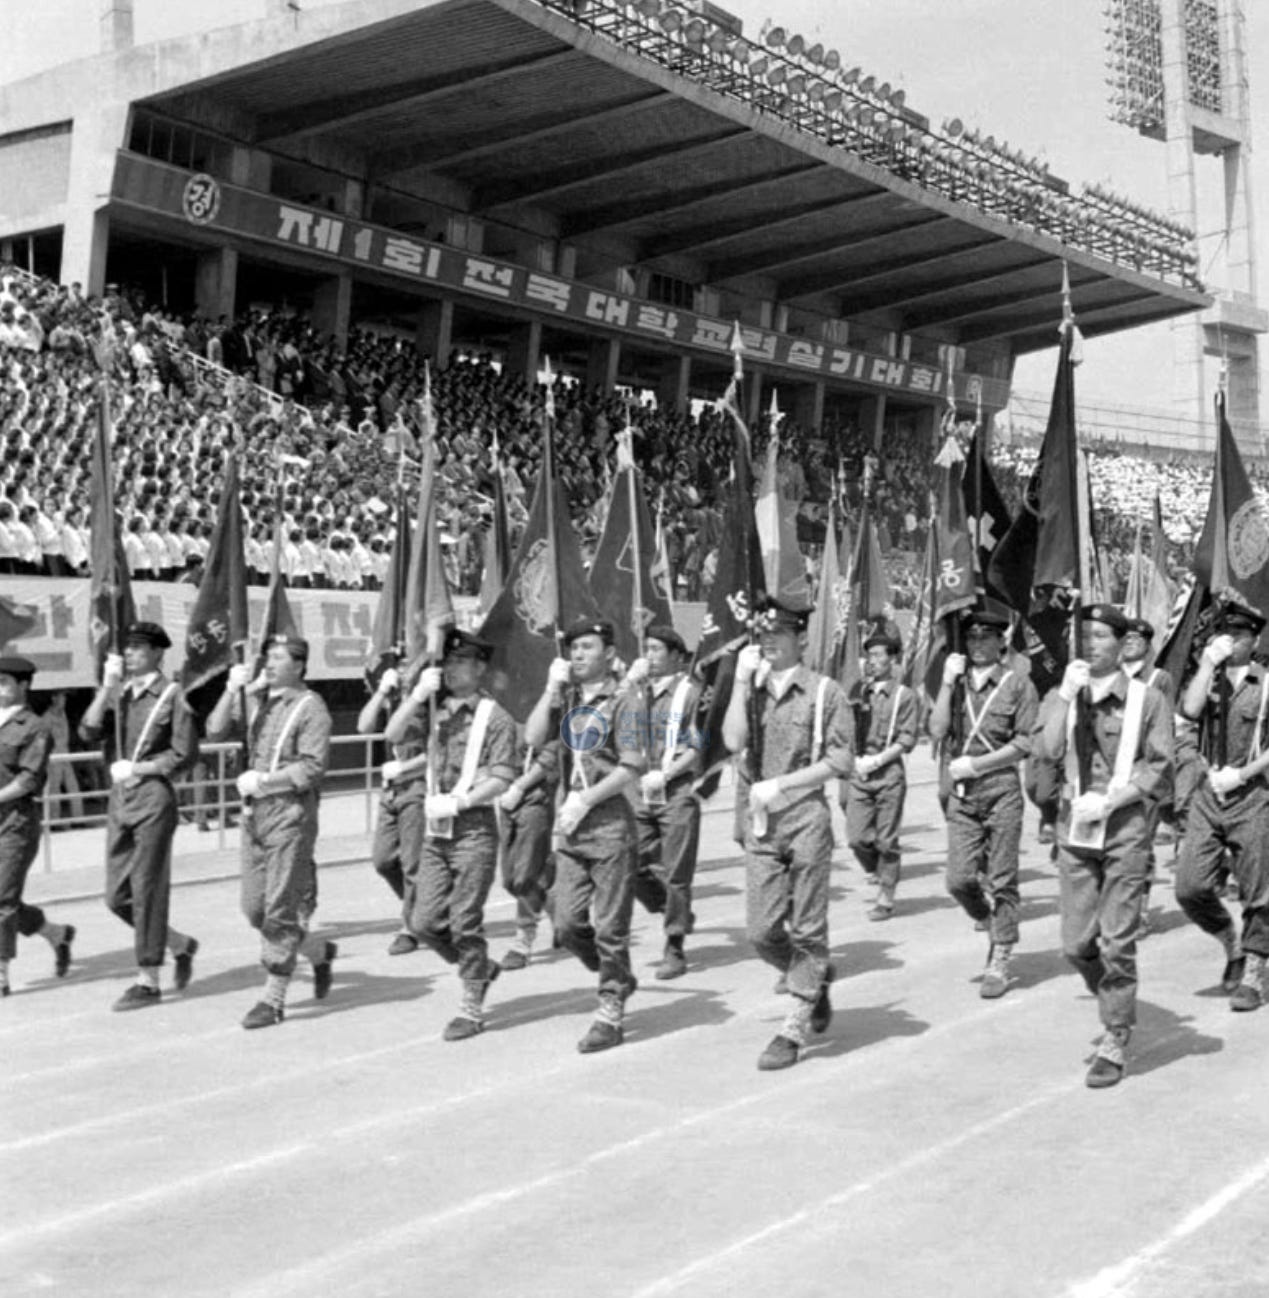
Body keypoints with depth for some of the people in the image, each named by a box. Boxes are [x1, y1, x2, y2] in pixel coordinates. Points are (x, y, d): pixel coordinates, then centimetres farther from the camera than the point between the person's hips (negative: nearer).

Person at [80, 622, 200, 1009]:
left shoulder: (171, 694, -4)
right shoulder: (117, 693, 12)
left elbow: (185, 755, -6)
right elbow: (88, 733, -3)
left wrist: (138, 768, -11)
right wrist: (108, 686, -9)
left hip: (153, 797, -6)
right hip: (119, 799, 6)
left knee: (147, 890, -2)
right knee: (117, 897, 8)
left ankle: (148, 981, 6)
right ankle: (181, 945, 27)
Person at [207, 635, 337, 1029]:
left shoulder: (311, 708, -7)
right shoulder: (257, 701, 12)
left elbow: (311, 769, -14)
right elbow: (216, 731, 4)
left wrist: (262, 779, -14)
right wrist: (232, 690, -7)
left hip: (290, 815, -7)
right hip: (254, 815, 7)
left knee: (279, 910, -4)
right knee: (254, 909, 10)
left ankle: (273, 998, 3)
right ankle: (319, 952, 31)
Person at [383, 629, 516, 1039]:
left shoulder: (494, 717, -5)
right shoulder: (435, 711, 11)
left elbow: (502, 779, -11)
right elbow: (392, 734, -1)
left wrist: (458, 802, -19)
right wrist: (418, 694, -9)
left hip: (474, 827, -6)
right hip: (435, 830, 6)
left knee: (464, 922, -2)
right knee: (422, 920, 5)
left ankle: (471, 1008, 11)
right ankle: (479, 969, 28)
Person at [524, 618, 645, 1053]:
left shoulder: (622, 701, -6)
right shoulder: (566, 698, 12)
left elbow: (632, 768, -13)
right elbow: (533, 738, -2)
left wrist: (585, 800, -14)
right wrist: (552, 688, -5)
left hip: (610, 823, -6)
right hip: (571, 824, 6)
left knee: (609, 926, -1)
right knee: (568, 924, 6)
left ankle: (611, 1015, 8)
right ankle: (618, 979, 29)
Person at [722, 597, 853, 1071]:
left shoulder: (824, 691, -1)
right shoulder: (750, 689, 10)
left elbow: (841, 762, -6)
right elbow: (733, 741, -7)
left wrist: (780, 785, -12)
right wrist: (742, 680, -8)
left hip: (805, 818, -4)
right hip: (759, 820, 4)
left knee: (806, 929, 1)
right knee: (762, 932, 3)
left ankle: (794, 1029, 9)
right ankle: (816, 979, 30)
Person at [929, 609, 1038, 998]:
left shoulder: (1017, 685, 0)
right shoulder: (955, 683, 11)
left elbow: (1025, 743, -5)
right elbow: (937, 730, -2)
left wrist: (976, 764, -10)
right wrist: (948, 683, -7)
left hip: (1001, 790, -3)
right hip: (960, 794, 3)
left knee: (1001, 880, 0)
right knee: (959, 880, -1)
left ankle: (999, 963, 7)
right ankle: (991, 924, 27)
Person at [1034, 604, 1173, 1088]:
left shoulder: (1146, 699, 0)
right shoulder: (1060, 697, 9)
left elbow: (1160, 770, -2)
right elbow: (1046, 752, -7)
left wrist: (1109, 800, -12)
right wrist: (1067, 695, -11)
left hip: (1125, 827, -3)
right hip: (1074, 827, 3)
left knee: (1116, 942, -5)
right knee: (1076, 944, 5)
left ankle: (1115, 1042, 6)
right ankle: (1118, 1007, 31)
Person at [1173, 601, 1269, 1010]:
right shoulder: (1205, 680, 11)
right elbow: (1190, 710, -11)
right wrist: (1209, 663, -8)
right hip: (1209, 793, 3)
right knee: (1190, 888, -5)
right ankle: (1231, 943, 21)